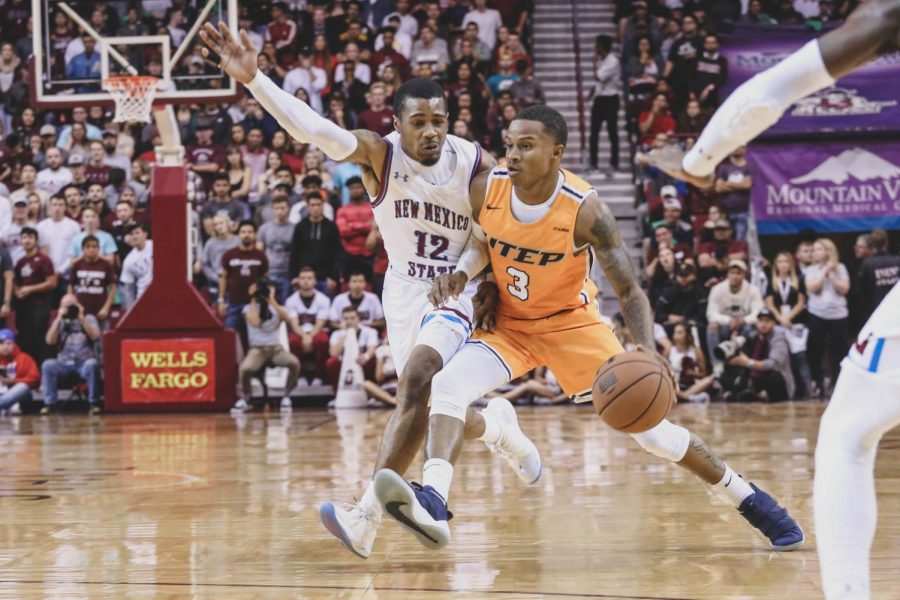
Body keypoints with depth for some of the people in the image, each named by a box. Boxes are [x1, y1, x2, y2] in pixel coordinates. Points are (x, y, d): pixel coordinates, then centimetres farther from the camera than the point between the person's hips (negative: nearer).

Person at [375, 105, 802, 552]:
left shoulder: (585, 210, -26)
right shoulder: (485, 189, -17)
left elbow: (629, 290, -25)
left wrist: (646, 348, -43)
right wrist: (459, 276, -18)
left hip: (570, 322, -3)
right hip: (508, 323, 3)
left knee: (648, 427, -5)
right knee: (448, 385, -26)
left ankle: (750, 500, 13)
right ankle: (432, 505, -38)